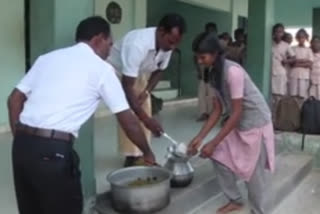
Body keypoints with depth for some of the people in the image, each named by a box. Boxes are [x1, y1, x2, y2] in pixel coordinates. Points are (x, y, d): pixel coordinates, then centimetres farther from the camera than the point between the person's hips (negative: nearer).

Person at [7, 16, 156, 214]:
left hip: (22, 145, 6)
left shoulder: (48, 58, 17)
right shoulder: (102, 68, 2)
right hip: (54, 151, -6)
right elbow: (128, 121, 4)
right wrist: (147, 153, 18)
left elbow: (14, 99, 13)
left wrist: (20, 139, 19)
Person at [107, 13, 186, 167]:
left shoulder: (167, 45, -21)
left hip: (140, 73, 6)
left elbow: (159, 70, -1)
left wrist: (146, 92, -16)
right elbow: (127, 86, -40)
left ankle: (141, 155, 14)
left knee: (144, 111, 3)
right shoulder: (137, 44, -42)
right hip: (117, 72, -6)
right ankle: (132, 158, -6)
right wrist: (145, 118, -43)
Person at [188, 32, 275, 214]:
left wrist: (213, 143, -24)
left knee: (254, 170, -1)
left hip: (256, 121, -8)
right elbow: (218, 110, 2)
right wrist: (200, 137, -3)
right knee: (220, 158, 6)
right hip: (237, 122, 8)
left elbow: (237, 113, -26)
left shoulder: (233, 71, -27)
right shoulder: (214, 74, -2)